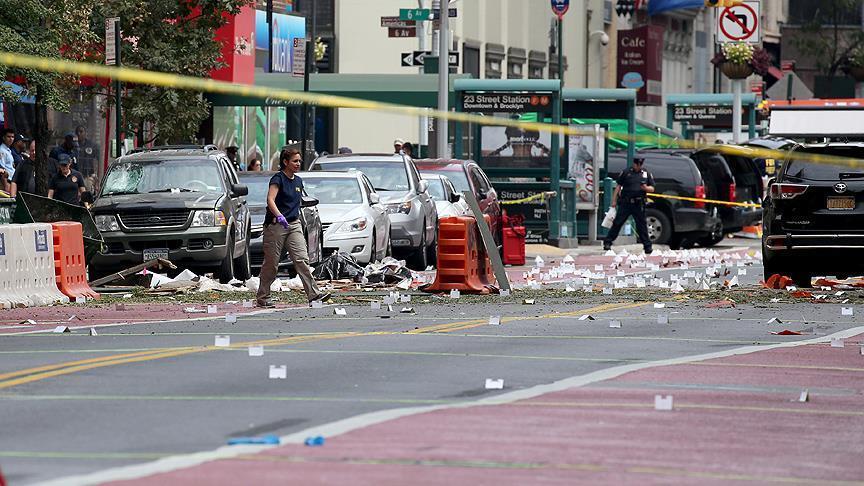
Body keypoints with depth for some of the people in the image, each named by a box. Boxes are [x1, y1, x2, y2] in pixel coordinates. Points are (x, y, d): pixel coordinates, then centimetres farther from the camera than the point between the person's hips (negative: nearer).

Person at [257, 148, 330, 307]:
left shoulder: (298, 181, 13)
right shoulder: (278, 179, -9)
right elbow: (270, 200, -23)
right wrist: (279, 216, -37)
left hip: (294, 225, 6)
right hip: (276, 225, -6)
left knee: (302, 260, -8)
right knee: (271, 264, 2)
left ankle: (313, 294, -16)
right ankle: (262, 297, 14)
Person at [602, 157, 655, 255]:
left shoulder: (647, 174, 11)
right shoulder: (626, 173, 6)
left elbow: (652, 189, 11)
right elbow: (618, 186, 8)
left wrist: (646, 188, -12)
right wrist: (614, 200, 4)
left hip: (639, 205, 1)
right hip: (625, 203, -1)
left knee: (642, 225, 4)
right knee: (617, 223, -1)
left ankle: (647, 247, 11)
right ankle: (607, 242, 4)